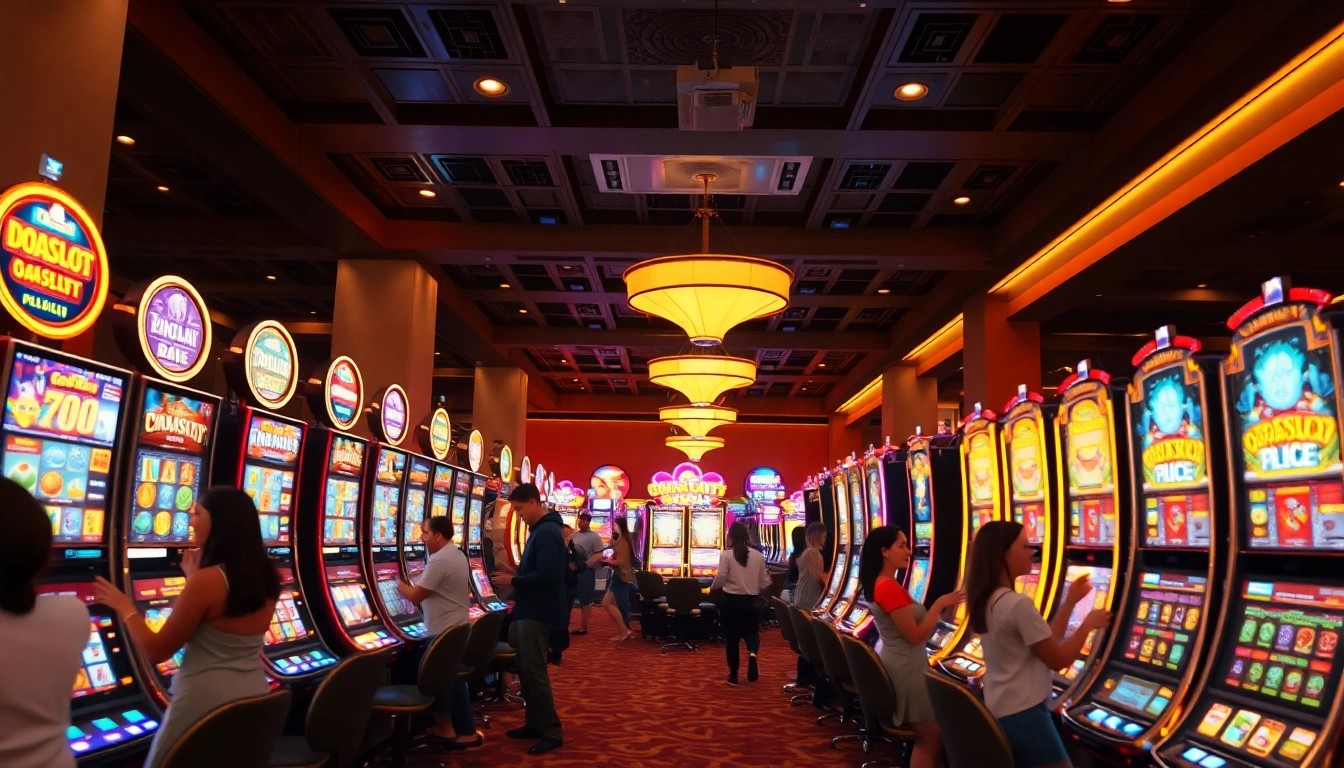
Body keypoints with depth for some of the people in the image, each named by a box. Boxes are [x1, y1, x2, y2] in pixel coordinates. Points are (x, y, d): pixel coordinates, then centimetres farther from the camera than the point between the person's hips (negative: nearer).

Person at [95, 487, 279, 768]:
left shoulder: (207, 581, -18)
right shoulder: (266, 578, 1)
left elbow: (156, 651, -10)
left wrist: (125, 608, 4)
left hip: (205, 700, -6)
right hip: (255, 694, 6)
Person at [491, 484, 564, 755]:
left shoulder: (547, 533, -19)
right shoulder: (539, 531, 13)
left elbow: (545, 576, -26)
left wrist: (512, 581, -16)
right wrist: (519, 597, 13)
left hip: (538, 613, -10)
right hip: (531, 610, 10)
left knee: (534, 671, -5)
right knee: (525, 668, 15)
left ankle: (552, 732, 2)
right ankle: (535, 723, 24)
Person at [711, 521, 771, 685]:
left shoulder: (727, 554, -10)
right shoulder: (758, 555, -1)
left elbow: (721, 579, -14)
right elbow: (764, 583, 2)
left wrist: (713, 587, 7)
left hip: (731, 600, -2)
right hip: (751, 601, 2)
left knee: (732, 637, 11)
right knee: (751, 632, 21)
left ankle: (733, 675, 15)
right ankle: (752, 653, -11)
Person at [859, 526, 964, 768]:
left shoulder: (882, 584, 10)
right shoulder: (889, 588, -22)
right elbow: (915, 635, -20)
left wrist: (939, 606, 5)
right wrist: (940, 603, -12)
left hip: (901, 663, 10)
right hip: (907, 667, -10)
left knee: (928, 735, 16)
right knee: (930, 737, 2)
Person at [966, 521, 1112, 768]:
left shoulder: (987, 600, 6)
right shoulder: (1018, 604, -21)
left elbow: (1047, 642, 11)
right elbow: (1059, 659, -13)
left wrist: (1070, 601, 13)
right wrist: (1089, 624, 1)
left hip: (998, 711, 9)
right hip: (1023, 715, -9)